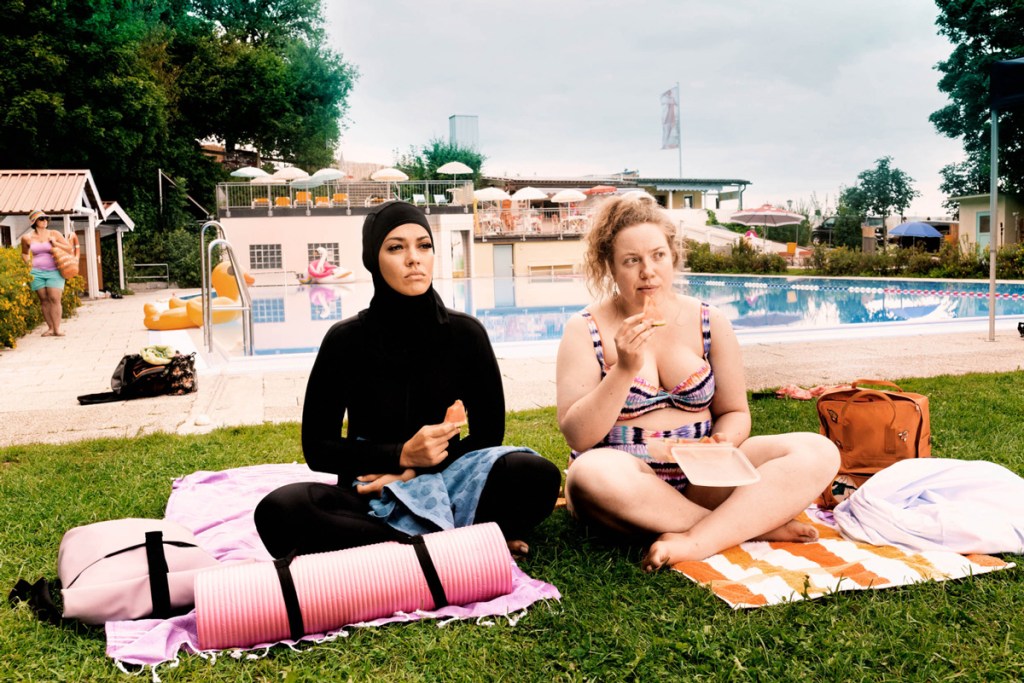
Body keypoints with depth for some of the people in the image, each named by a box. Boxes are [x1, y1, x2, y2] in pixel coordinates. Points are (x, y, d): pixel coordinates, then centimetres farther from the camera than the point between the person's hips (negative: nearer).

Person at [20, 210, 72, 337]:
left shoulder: (54, 234, 4)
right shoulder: (28, 238, 6)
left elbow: (69, 247, 6)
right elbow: (24, 253, 23)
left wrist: (55, 243, -6)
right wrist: (28, 263, 7)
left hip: (54, 271, -1)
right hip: (37, 272, 1)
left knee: (54, 299, -9)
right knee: (44, 300, 1)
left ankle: (57, 329, -10)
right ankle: (50, 328, 4)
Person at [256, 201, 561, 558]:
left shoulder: (465, 333, -3)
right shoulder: (346, 339, -5)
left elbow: (488, 432, 3)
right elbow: (317, 448, -2)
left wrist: (416, 472, -10)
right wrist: (401, 455, -16)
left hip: (445, 482, 0)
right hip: (370, 492, 0)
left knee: (537, 475, -28)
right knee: (280, 509, -31)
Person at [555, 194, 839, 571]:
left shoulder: (710, 322, 5)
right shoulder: (585, 331, -4)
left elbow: (735, 413, 12)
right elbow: (577, 437, -11)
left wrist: (722, 442, -11)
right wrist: (625, 369, -22)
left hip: (701, 476, 3)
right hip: (628, 479, -3)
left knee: (818, 452, -16)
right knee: (590, 472, -38)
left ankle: (695, 541, -30)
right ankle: (753, 524, -21)